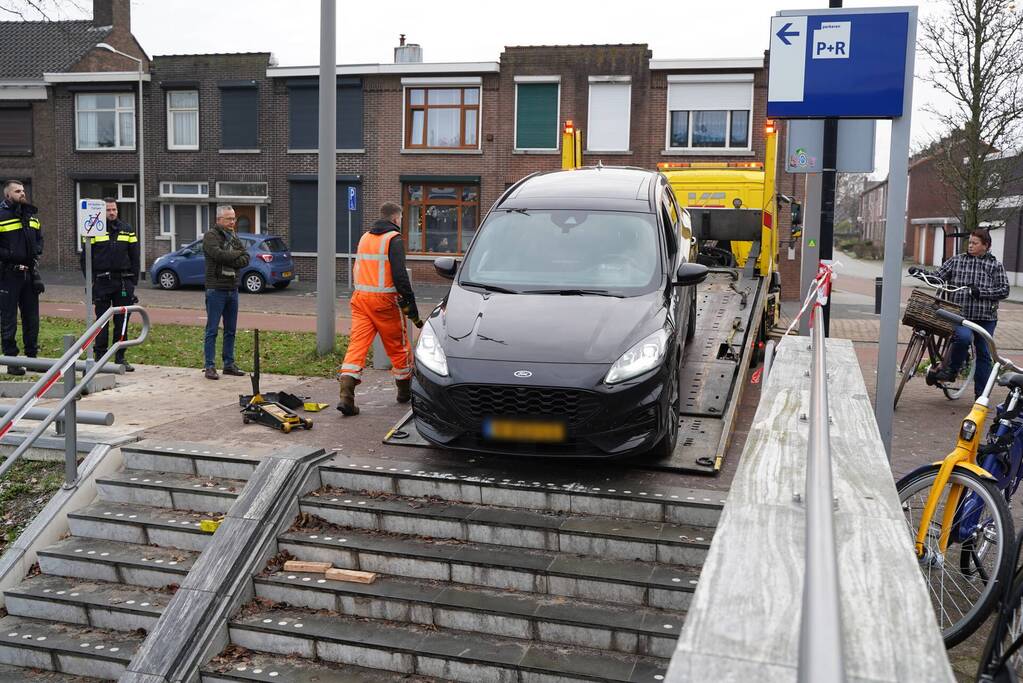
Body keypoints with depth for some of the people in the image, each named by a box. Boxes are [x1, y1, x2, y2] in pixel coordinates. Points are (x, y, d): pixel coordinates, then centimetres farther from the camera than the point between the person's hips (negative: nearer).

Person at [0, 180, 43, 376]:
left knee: (32, 318, 12)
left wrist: (36, 251, 6)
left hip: (30, 272, 6)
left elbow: (39, 237, 24)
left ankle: (32, 356, 22)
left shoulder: (31, 214, 13)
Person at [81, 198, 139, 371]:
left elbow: (134, 257, 11)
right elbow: (85, 257, 5)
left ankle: (120, 357, 11)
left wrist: (133, 281, 4)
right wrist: (90, 279, -3)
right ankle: (100, 356, 8)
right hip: (102, 283, -2)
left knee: (122, 321, 4)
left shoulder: (127, 230, 10)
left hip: (123, 281, 2)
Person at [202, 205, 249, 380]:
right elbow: (218, 254, -22)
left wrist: (229, 261, -13)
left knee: (230, 330, 11)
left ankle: (229, 364, 19)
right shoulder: (210, 236, -5)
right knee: (212, 329, -4)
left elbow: (246, 259, 3)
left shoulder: (234, 237, 16)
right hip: (216, 289, -7)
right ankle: (209, 366, 0)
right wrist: (237, 254, -7)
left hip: (232, 289, 7)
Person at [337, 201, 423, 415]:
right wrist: (410, 305, -13)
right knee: (399, 347, 11)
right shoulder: (394, 239, -7)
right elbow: (399, 275, -16)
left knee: (357, 345, -1)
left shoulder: (365, 237, 17)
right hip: (384, 301, -6)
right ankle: (405, 392, 25)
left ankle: (346, 396, -14)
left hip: (360, 298, 6)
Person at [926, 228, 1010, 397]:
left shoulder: (995, 265, 6)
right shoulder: (956, 260, 7)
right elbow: (938, 278, 6)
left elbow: (1004, 290, 0)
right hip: (961, 314, -1)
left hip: (986, 317, 1)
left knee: (984, 354, 5)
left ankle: (981, 395, 15)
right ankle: (950, 370, -7)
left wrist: (980, 292, -12)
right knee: (964, 337, -31)